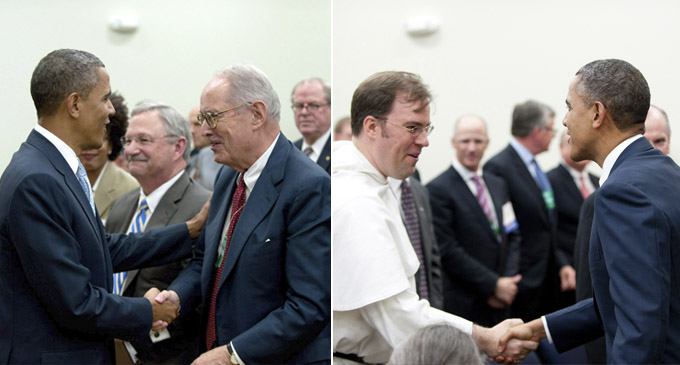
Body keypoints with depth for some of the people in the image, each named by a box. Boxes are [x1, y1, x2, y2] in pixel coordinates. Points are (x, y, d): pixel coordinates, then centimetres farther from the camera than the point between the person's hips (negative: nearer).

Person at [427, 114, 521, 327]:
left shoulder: (498, 185, 16)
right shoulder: (438, 190, -8)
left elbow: (512, 236, 16)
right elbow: (447, 250, -13)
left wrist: (509, 281, -1)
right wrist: (494, 285, -12)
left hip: (501, 304, 6)